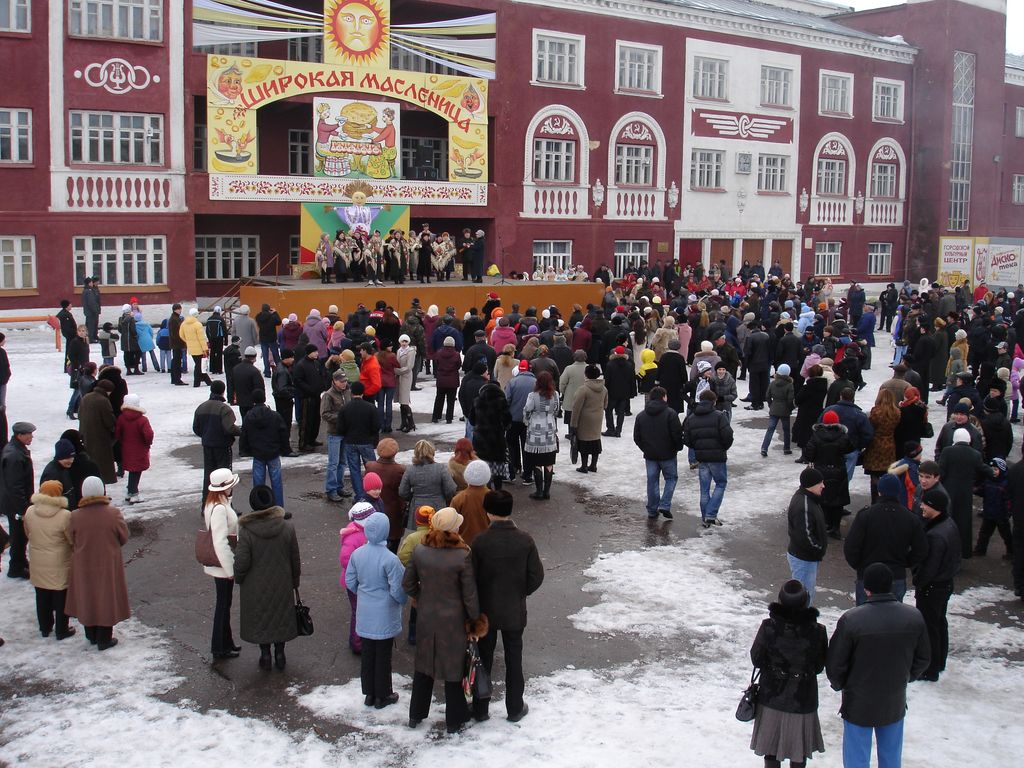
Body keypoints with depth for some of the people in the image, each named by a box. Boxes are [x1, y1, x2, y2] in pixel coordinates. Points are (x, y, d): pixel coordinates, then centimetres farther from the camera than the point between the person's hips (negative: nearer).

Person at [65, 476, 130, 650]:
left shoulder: (75, 517, -17)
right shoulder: (113, 513, -20)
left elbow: (71, 541, -3)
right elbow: (124, 538, -8)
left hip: (83, 566, 2)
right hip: (108, 566, -2)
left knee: (87, 598, 20)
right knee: (106, 600, 13)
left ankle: (91, 635, 35)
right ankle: (104, 639, 22)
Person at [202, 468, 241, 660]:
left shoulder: (213, 504, 6)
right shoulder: (219, 508, -25)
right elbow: (220, 542, -26)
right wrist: (229, 569, -20)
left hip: (222, 564, 10)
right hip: (223, 565, -10)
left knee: (225, 603, 19)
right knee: (223, 604, 3)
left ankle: (226, 643, 32)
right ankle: (220, 648, 16)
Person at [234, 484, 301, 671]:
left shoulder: (246, 531, -21)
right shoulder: (287, 528, -13)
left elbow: (241, 563, -17)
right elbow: (295, 559, -3)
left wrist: (239, 578, 5)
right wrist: (295, 582, 12)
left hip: (255, 587, -2)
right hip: (282, 585, 2)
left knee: (259, 619, 16)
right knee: (281, 616, 19)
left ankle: (265, 655, 24)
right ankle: (280, 653, 28)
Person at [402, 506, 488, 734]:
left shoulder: (419, 550, -11)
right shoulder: (462, 556, -22)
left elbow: (408, 584, 0)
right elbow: (470, 595, -15)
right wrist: (475, 621, -1)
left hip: (426, 617, 4)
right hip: (453, 620, -3)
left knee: (423, 665, 21)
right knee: (454, 669, 13)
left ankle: (416, 715, 34)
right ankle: (454, 721, 26)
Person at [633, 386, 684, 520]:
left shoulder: (641, 416, 3)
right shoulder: (670, 414, -11)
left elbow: (636, 437, 6)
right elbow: (677, 434, -14)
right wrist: (678, 448, 4)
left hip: (650, 455, 4)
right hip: (667, 454, -3)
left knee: (652, 481, 11)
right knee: (671, 478, 13)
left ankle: (652, 511, 13)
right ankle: (664, 505, 0)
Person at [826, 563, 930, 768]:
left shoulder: (851, 620, -24)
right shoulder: (914, 617, -12)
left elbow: (834, 665, -15)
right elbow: (922, 659, 3)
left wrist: (839, 685, 6)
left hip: (859, 705, -3)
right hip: (895, 704, 3)